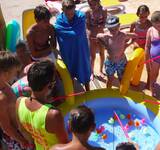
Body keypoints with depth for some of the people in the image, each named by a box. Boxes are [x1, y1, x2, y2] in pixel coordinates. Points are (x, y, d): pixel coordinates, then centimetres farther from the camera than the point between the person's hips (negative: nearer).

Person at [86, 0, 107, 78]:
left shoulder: (103, 11, -15)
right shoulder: (88, 12, -17)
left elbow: (104, 24, -14)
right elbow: (88, 26, -16)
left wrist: (95, 26, -30)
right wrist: (99, 25, -24)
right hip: (92, 37, -2)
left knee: (102, 54, 16)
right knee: (92, 56, 8)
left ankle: (101, 70, 38)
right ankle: (92, 72, 29)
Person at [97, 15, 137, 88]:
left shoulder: (123, 35, -21)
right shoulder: (105, 36, -20)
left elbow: (135, 36, -3)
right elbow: (98, 36, 3)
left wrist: (126, 44, -5)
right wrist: (105, 45, -6)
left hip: (122, 61, 0)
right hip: (110, 62, 1)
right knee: (110, 79, 18)